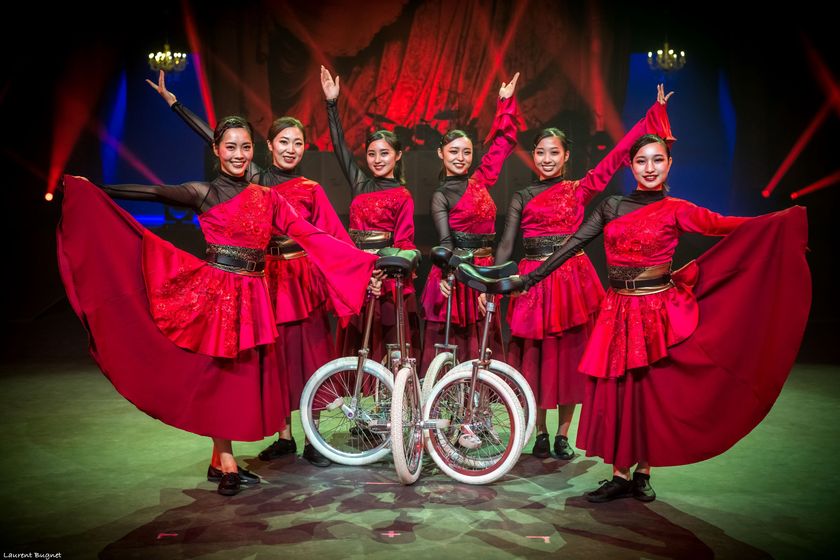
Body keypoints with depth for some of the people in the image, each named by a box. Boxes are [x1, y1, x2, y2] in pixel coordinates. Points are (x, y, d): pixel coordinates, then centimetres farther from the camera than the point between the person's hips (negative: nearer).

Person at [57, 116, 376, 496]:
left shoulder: (267, 197, 8)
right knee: (219, 372, 1)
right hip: (214, 291, -3)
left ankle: (220, 460, 18)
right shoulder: (202, 193, 2)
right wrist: (90, 189, -10)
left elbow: (308, 236, 2)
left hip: (251, 295, 4)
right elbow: (153, 193, -4)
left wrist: (364, 261, -4)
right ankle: (227, 463, 12)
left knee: (246, 373, 5)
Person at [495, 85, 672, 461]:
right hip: (533, 282, 0)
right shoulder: (522, 198, 8)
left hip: (572, 280, 0)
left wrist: (653, 113, 2)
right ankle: (540, 433, 21)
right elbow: (507, 244, 1)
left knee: (569, 356, 5)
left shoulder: (579, 190, 7)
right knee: (536, 356, 4)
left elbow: (616, 156, 3)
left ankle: (563, 435, 19)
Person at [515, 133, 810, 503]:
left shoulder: (676, 210, 0)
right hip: (618, 310, 3)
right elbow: (573, 244, 6)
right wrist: (531, 278, 3)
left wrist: (788, 218, -23)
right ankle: (620, 476, 13)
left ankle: (642, 472, 20)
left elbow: (725, 225, -12)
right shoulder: (612, 206, 7)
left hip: (657, 310, -2)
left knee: (649, 389, 4)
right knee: (614, 389, 2)